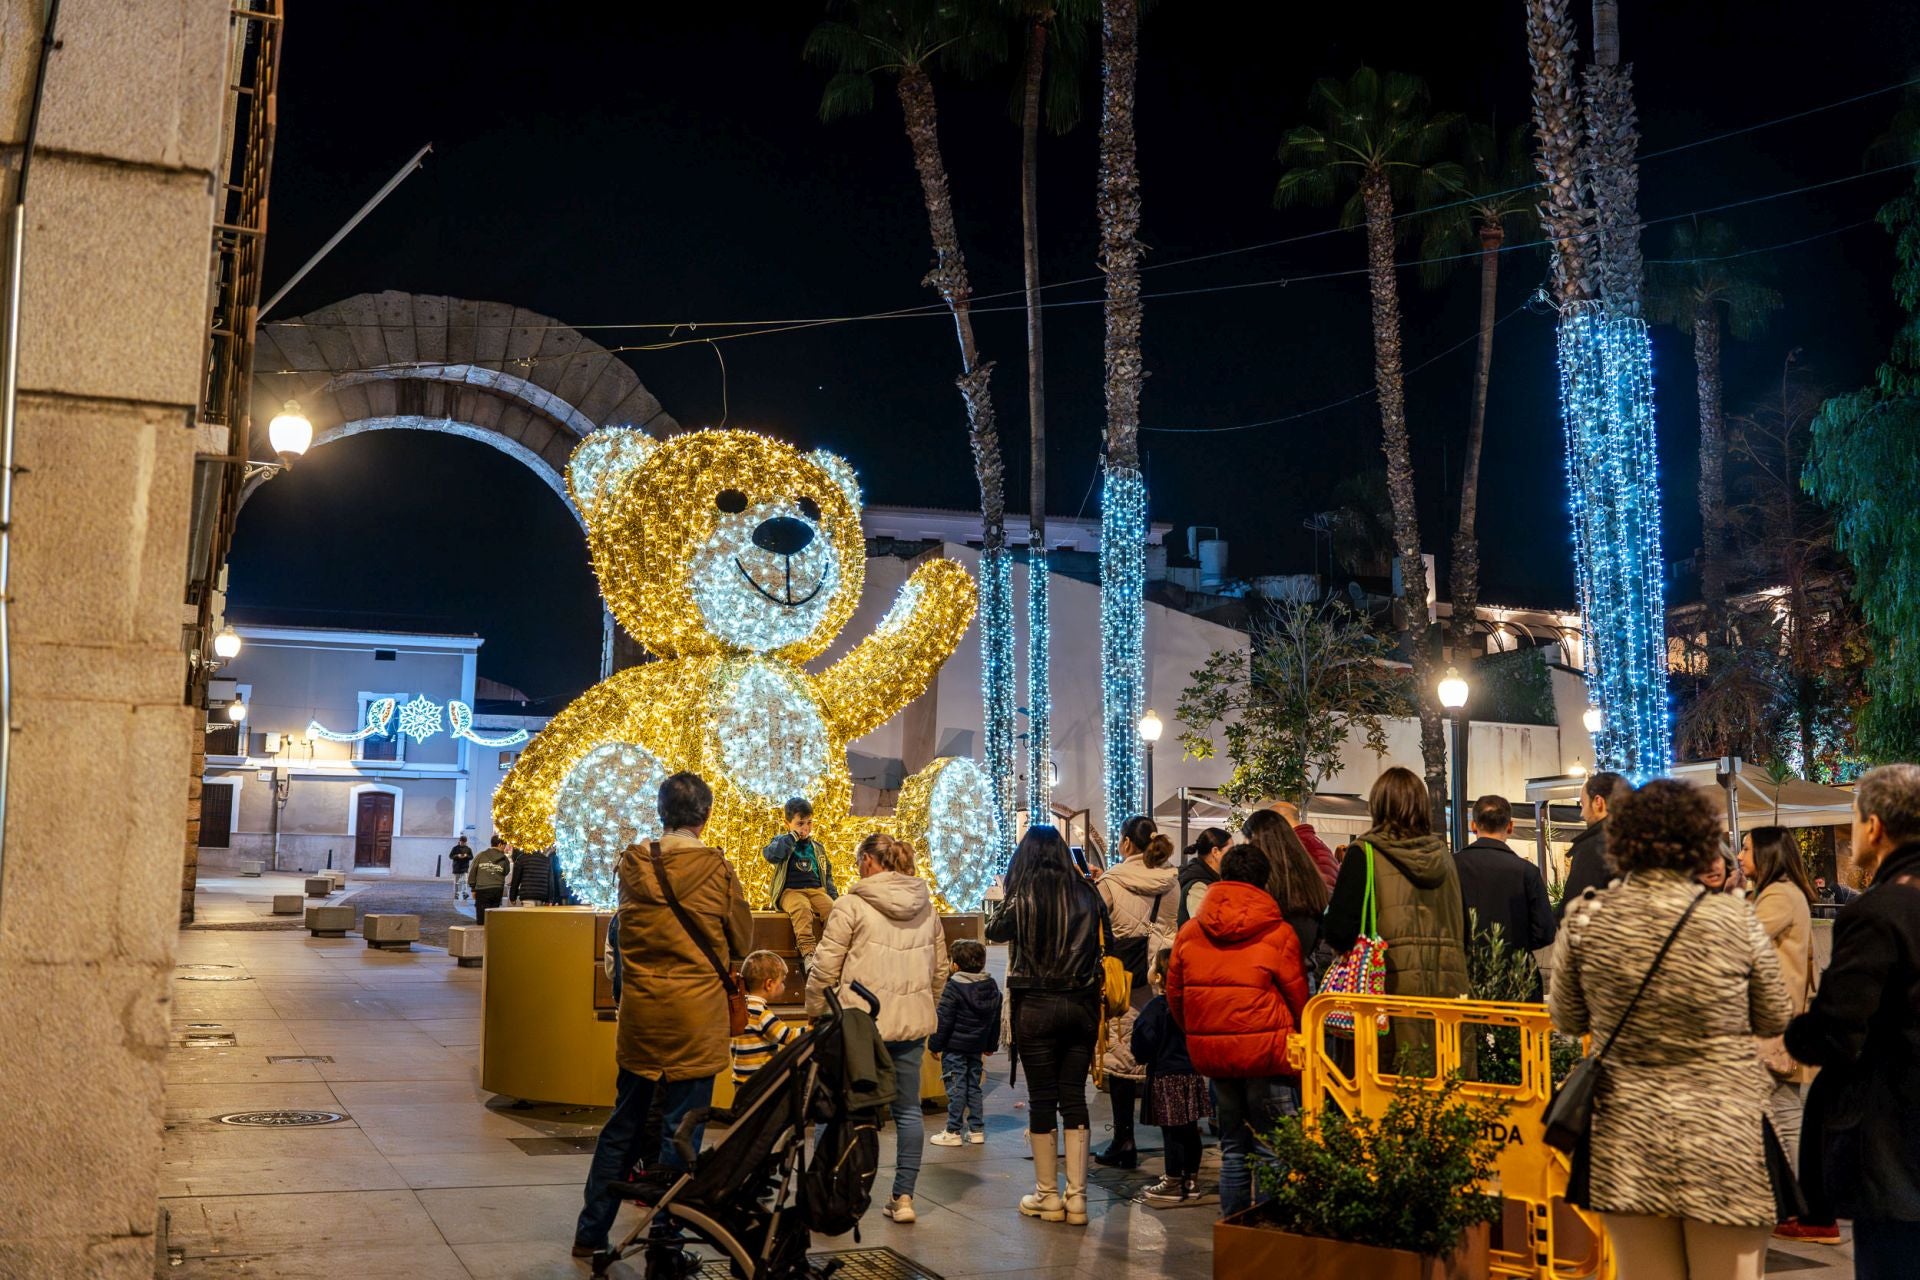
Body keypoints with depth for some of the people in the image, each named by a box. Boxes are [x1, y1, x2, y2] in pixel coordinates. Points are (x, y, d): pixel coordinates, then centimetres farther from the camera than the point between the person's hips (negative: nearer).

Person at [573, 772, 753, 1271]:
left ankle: (591, 1231, 26)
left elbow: (627, 926, 11)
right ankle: (665, 1248, 9)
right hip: (696, 1020, -4)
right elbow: (742, 942, 0)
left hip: (639, 1015, 4)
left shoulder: (632, 864, -2)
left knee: (622, 1126, 17)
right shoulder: (717, 869, -11)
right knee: (680, 1133, 4)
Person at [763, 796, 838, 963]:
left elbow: (827, 876, 25)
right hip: (790, 891, -4)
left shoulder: (817, 847, 22)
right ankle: (807, 952, -47)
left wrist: (834, 897, 11)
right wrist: (793, 835, -8)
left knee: (832, 908, -29)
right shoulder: (782, 841, 10)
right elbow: (771, 855, -14)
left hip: (817, 890, 4)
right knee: (801, 908, -38)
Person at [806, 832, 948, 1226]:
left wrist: (814, 1013, 5)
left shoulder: (852, 904, -8)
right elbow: (940, 968, 16)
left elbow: (824, 967, -8)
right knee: (908, 1109, 10)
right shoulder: (926, 906, 10)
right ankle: (903, 1197, 11)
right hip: (912, 1023, 5)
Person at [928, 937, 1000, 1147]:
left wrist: (934, 1044, -7)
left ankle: (953, 1132, 3)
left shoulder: (954, 987, -16)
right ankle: (977, 1130, 17)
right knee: (974, 1087, 14)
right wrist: (991, 1045, 23)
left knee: (956, 1089, -2)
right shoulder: (992, 986, 6)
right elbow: (996, 1020, 14)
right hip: (977, 1047, 6)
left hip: (954, 1047, -6)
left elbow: (943, 1021, -16)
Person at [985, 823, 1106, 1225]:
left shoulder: (1025, 895, -7)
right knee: (1074, 1097, 8)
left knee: (1041, 1098, 5)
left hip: (1037, 1004, -3)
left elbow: (994, 932, 7)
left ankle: (1048, 1195, 11)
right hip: (1082, 1003, 4)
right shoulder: (1087, 893, 3)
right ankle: (1077, 1196, 8)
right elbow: (1100, 944, 8)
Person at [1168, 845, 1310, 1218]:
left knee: (1233, 1145, 16)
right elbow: (1298, 998, 0)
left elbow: (1174, 995, 11)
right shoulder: (1278, 934, -8)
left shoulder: (1190, 931, 4)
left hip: (1210, 1052, 5)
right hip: (1266, 1051, -5)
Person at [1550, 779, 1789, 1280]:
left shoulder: (1587, 917, -7)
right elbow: (1773, 1019, 4)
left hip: (1626, 1140, 2)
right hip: (1722, 1136, -1)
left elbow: (1567, 1020, 6)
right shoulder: (1734, 918, -10)